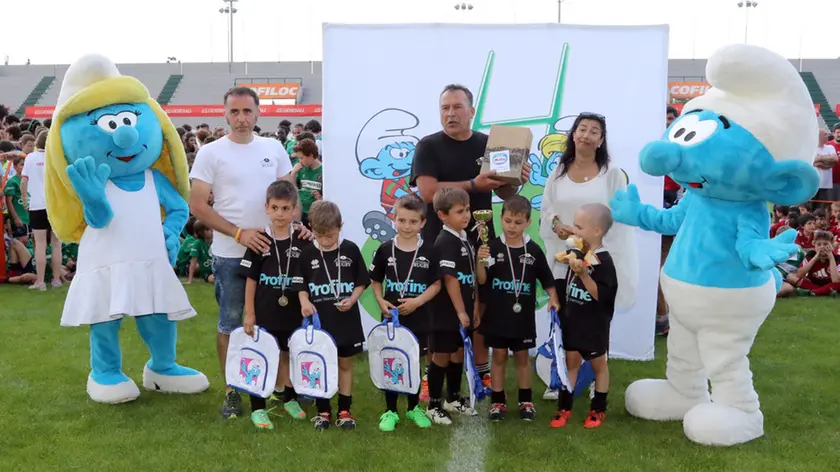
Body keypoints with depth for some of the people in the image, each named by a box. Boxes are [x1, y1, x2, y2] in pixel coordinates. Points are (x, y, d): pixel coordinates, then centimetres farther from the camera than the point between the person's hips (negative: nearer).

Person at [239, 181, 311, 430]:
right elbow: (251, 279, -3)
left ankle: (290, 399, 34)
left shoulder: (304, 242, -3)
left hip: (294, 313, 2)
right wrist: (249, 313, -4)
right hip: (264, 313, -2)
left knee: (290, 356, 16)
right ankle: (257, 408, 17)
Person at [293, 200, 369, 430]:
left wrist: (352, 300, -14)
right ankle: (323, 410, 22)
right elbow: (301, 285, 2)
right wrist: (304, 302, -17)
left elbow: (362, 282, 2)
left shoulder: (350, 250, -5)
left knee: (345, 363, 11)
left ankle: (344, 410, 22)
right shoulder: (308, 254, -4)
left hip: (346, 318, 0)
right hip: (318, 319, 0)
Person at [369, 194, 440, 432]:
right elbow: (375, 281, 6)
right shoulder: (385, 249, -4)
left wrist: (417, 301, -17)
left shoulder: (428, 251, -6)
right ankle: (390, 411, 21)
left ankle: (414, 408, 30)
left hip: (418, 318, 0)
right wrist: (381, 301, -10)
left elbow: (436, 284, -3)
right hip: (391, 317, 0)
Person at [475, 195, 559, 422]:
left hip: (523, 316, 1)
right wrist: (480, 261, -27)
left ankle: (526, 401, 25)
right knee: (499, 357, 9)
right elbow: (482, 280, -10)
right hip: (497, 315, -1)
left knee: (522, 358, 13)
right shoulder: (493, 247, -7)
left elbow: (547, 279, 7)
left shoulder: (533, 250, -3)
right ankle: (498, 402, 19)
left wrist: (553, 299, -6)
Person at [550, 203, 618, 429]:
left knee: (598, 364, 12)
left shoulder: (603, 260, -20)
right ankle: (564, 408, 20)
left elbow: (601, 295, -27)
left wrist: (584, 274, -33)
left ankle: (598, 409, 25)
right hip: (573, 320, 7)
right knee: (570, 362, 12)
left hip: (594, 324, -6)